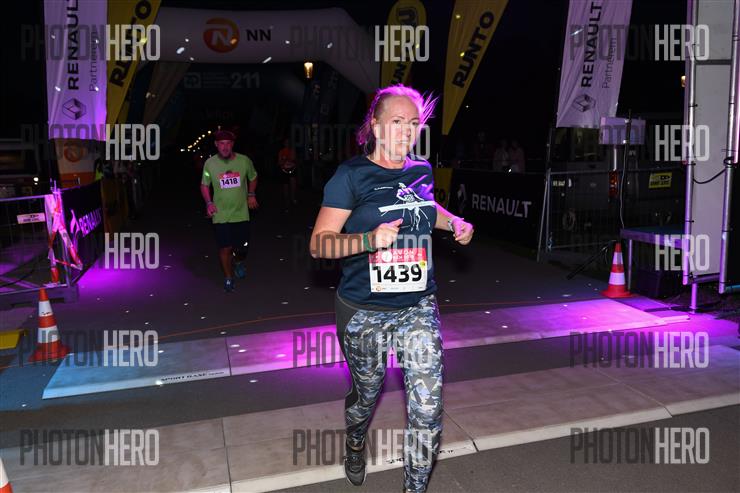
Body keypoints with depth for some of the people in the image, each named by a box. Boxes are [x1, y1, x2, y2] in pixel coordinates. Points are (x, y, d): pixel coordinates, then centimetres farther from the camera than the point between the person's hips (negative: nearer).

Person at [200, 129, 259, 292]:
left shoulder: (244, 161, -5)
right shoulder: (210, 163, -6)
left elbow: (253, 178, 15)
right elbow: (204, 185, 7)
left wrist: (251, 195, 5)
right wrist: (209, 202, -7)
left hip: (241, 213, 1)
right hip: (220, 215, -1)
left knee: (242, 247, 8)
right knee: (225, 248, -2)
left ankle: (238, 263, 44)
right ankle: (228, 278, 19)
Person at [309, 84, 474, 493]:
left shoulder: (421, 171, 4)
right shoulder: (351, 175, -11)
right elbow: (319, 244, -14)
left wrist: (454, 222, 11)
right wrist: (370, 239, -29)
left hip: (419, 306, 3)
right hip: (363, 311, -3)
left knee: (428, 406, -3)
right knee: (366, 392, 19)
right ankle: (355, 445, 53)